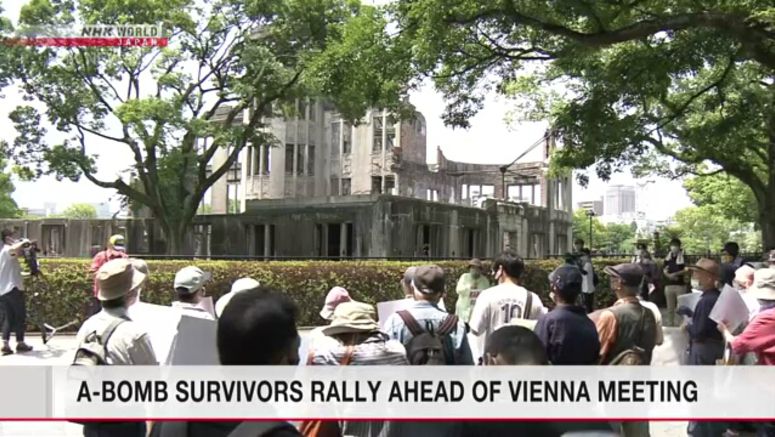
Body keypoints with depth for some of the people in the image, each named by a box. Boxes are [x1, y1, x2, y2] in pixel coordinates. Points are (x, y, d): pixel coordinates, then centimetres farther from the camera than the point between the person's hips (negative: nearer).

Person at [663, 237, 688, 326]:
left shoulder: (683, 256, -4)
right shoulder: (668, 257, 10)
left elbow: (686, 270, -11)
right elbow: (665, 269, 10)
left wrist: (675, 274, -18)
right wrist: (668, 275, -10)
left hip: (680, 284, -5)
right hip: (669, 284, 5)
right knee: (670, 308, 11)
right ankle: (670, 325, 19)